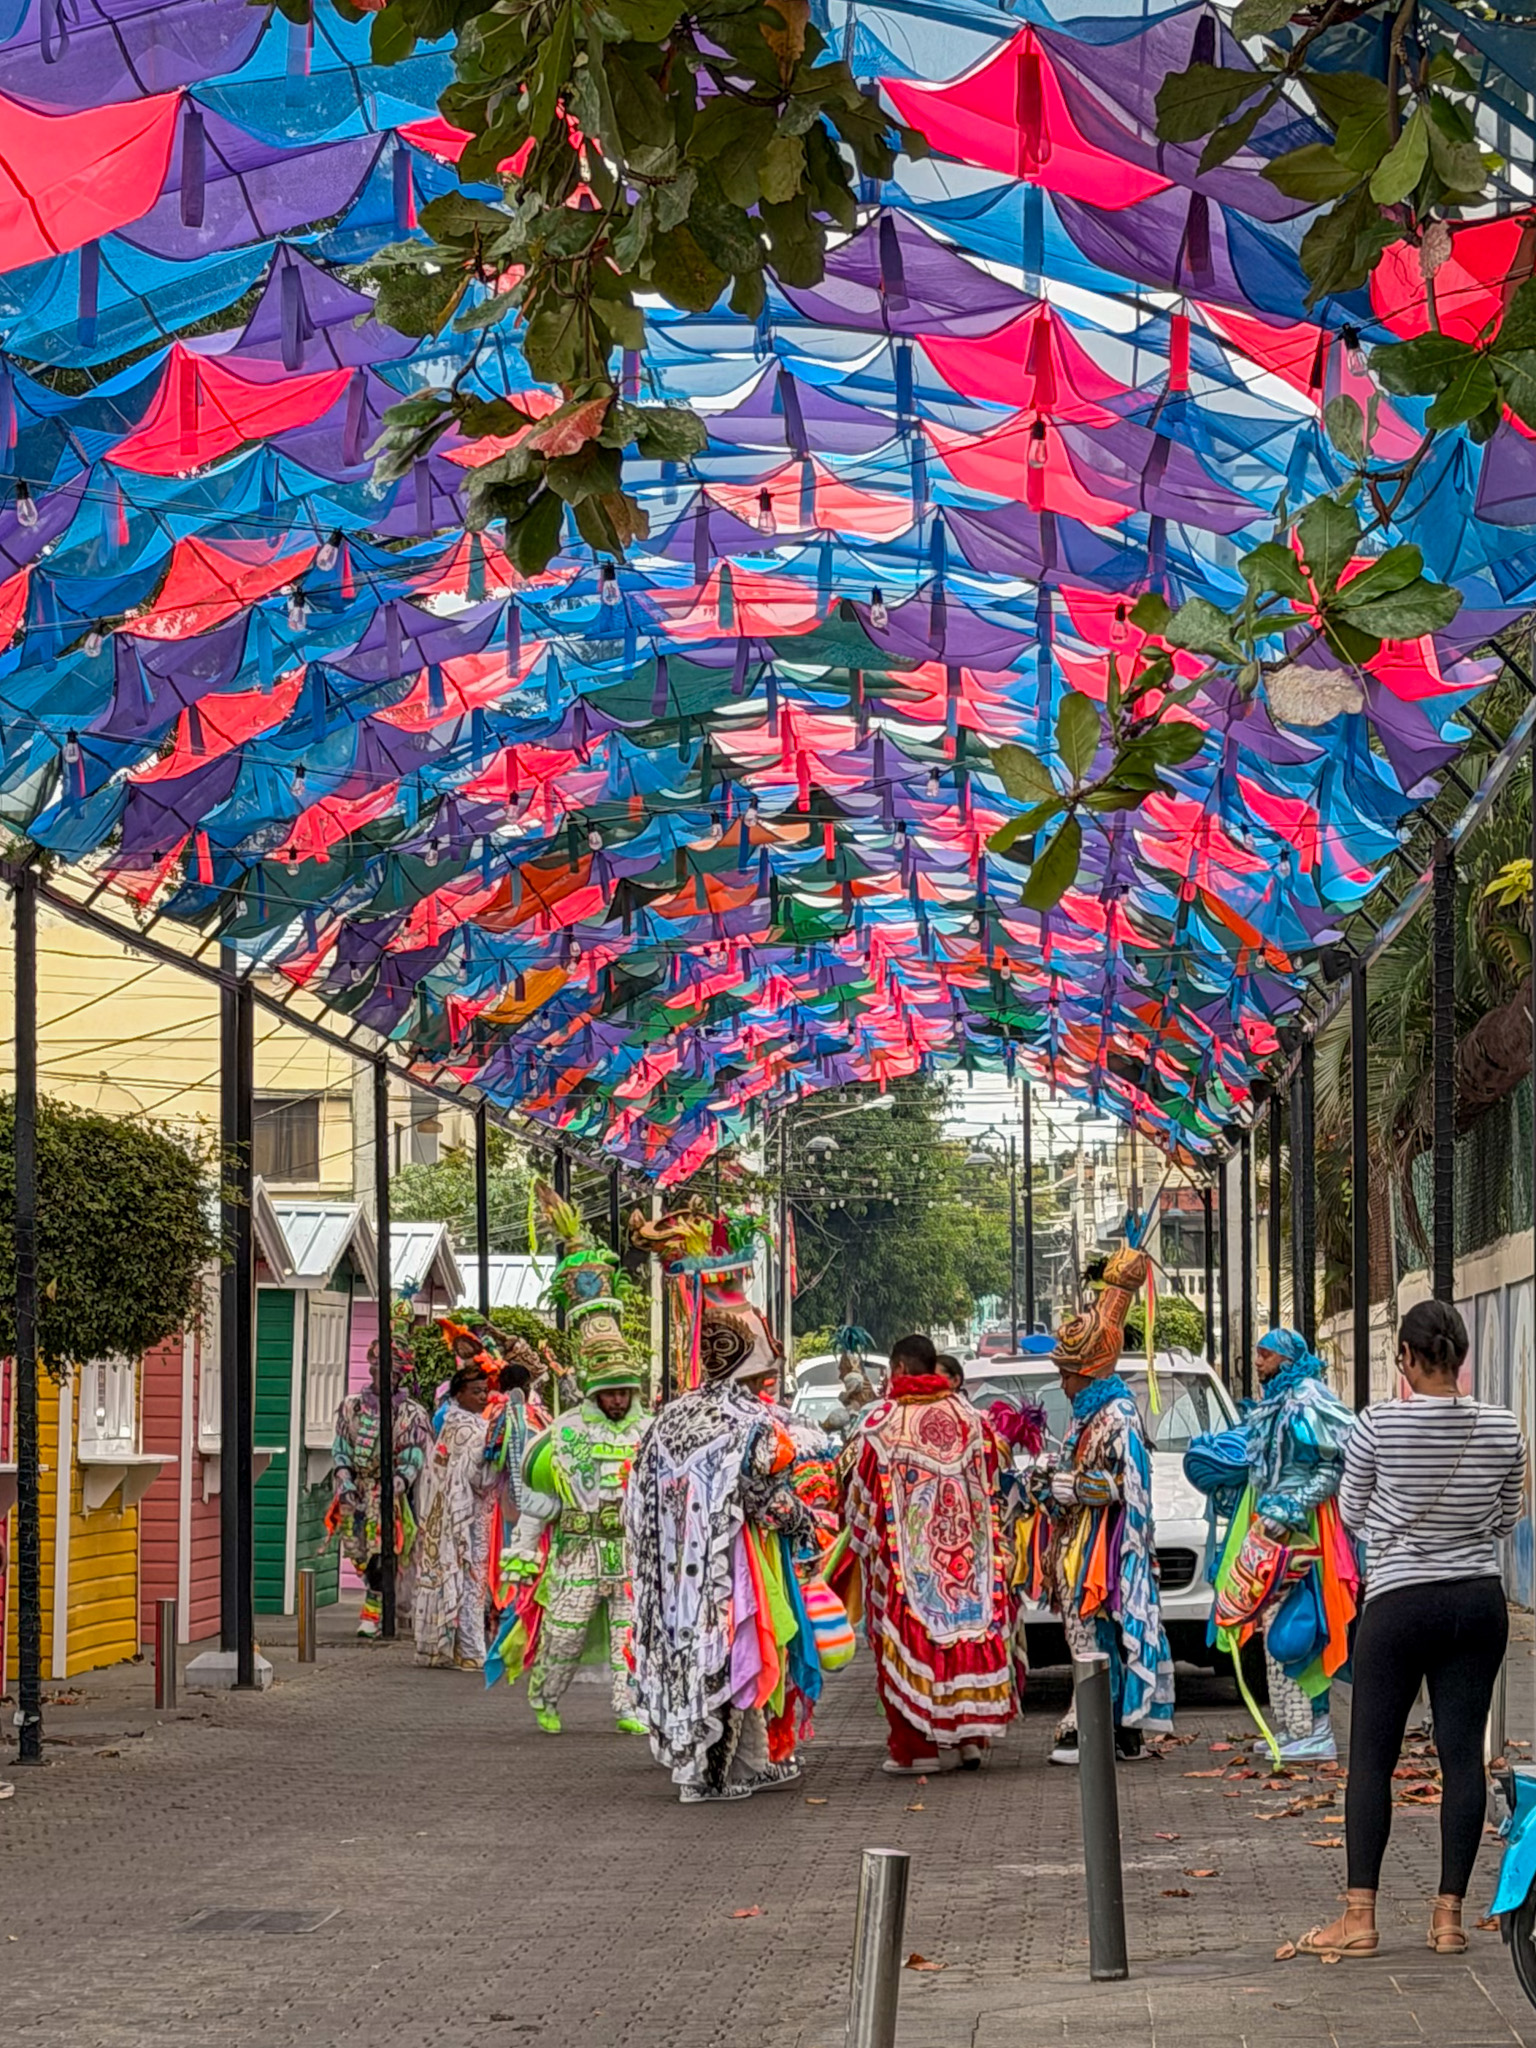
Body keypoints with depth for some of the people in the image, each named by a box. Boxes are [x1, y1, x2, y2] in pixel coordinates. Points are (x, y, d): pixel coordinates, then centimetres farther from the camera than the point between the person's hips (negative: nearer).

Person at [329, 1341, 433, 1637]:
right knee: (362, 1556, 7)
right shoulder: (352, 1407, 7)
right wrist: (344, 1481, -8)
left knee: (382, 1553, -11)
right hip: (355, 1494, 3)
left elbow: (412, 1461, -7)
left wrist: (394, 1487, -23)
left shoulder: (412, 1414, -3)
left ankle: (372, 1614, -2)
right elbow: (340, 1449, 8)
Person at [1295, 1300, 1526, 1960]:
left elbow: (1351, 1513, 2)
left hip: (1399, 1603, -3)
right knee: (1463, 1755, 6)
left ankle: (1360, 1916, 3)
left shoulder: (1380, 1423, -11)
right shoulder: (1502, 1428, -3)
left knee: (1371, 1757, 4)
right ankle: (1449, 1914, 6)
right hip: (1479, 1602, 3)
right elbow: (1507, 1519, 10)